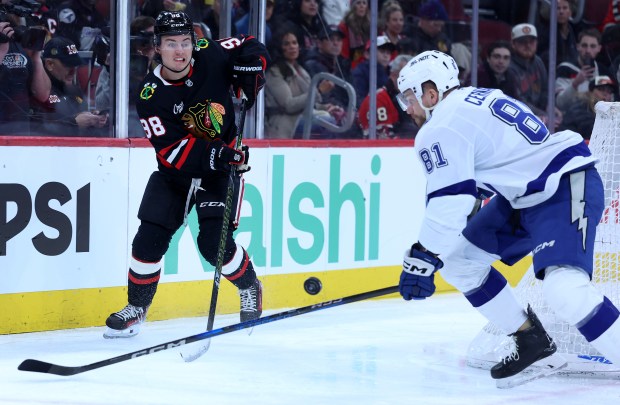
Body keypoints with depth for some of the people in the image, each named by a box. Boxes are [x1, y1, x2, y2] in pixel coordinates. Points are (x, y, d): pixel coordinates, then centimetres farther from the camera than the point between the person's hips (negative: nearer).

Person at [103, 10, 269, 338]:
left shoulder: (211, 56, -15)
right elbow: (170, 151, -24)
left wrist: (250, 76, -17)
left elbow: (250, 48, 4)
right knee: (150, 239, -5)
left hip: (223, 165, -1)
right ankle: (136, 308, 16)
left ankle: (249, 287, 15)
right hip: (176, 171, 1)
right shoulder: (151, 95, -19)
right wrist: (217, 155, -36)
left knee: (214, 242, -15)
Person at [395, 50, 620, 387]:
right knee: (459, 259, 10)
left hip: (567, 187, -11)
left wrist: (421, 259, -16)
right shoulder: (475, 99, 15)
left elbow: (449, 203, -22)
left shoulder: (441, 128, -14)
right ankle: (532, 344, 15)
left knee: (563, 289, -29)